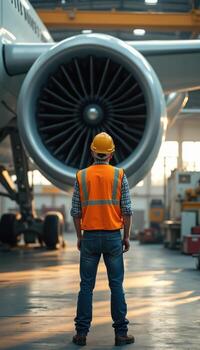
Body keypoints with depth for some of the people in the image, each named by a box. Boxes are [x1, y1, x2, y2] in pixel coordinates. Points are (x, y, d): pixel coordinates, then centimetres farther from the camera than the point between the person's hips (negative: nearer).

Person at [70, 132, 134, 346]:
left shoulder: (81, 176, 0)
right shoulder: (119, 175, -3)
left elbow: (75, 211, 1)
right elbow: (127, 210, -4)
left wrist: (79, 237, 12)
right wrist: (127, 236, 5)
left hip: (89, 237, 1)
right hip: (113, 236, -1)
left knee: (86, 286, 5)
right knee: (116, 286, 4)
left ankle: (81, 333, 6)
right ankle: (121, 333, 6)